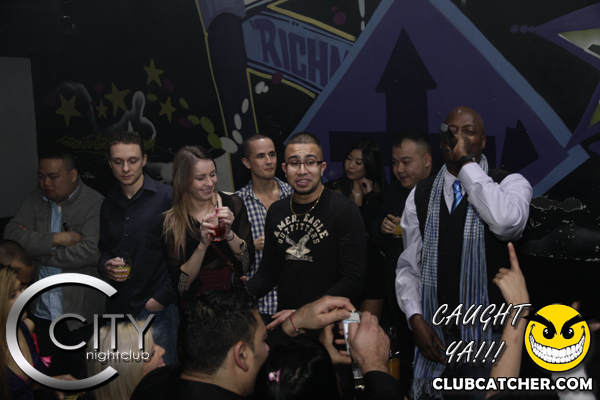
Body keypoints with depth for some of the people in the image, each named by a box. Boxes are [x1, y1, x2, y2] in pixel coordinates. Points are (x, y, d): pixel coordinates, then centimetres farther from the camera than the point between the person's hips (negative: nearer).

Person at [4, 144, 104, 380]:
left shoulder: (95, 204, -11)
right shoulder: (35, 200, 7)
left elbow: (90, 252, -23)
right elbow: (11, 235, -5)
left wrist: (35, 247, -13)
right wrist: (55, 239, -17)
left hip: (79, 311, -4)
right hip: (40, 310, 5)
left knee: (81, 377, 9)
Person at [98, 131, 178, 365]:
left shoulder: (167, 197, -8)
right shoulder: (109, 203, 12)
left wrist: (162, 298, -12)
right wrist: (106, 266, -2)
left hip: (157, 309, -5)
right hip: (117, 309, 6)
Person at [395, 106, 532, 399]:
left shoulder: (511, 184, -4)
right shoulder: (420, 195, 5)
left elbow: (507, 222, -29)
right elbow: (408, 267, 7)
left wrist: (466, 163, -20)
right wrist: (416, 318, -7)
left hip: (490, 334, -2)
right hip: (434, 334, 3)